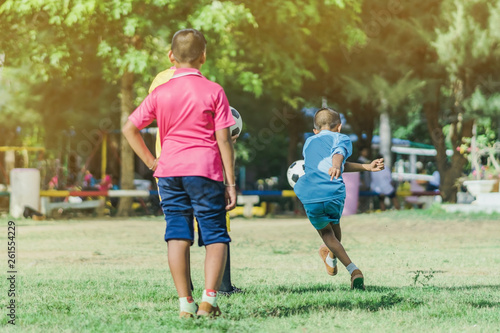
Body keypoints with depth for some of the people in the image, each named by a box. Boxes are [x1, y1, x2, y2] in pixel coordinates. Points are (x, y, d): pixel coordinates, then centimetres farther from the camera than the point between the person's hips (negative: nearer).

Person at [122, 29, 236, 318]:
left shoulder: (160, 93, 4)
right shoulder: (214, 91, -3)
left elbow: (130, 128, 5)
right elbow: (224, 139, -4)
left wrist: (151, 162, 11)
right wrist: (231, 182, -1)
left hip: (169, 171, 3)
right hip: (205, 171, -3)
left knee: (178, 236, 5)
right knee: (216, 236, 5)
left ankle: (186, 303, 2)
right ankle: (209, 298, -9)